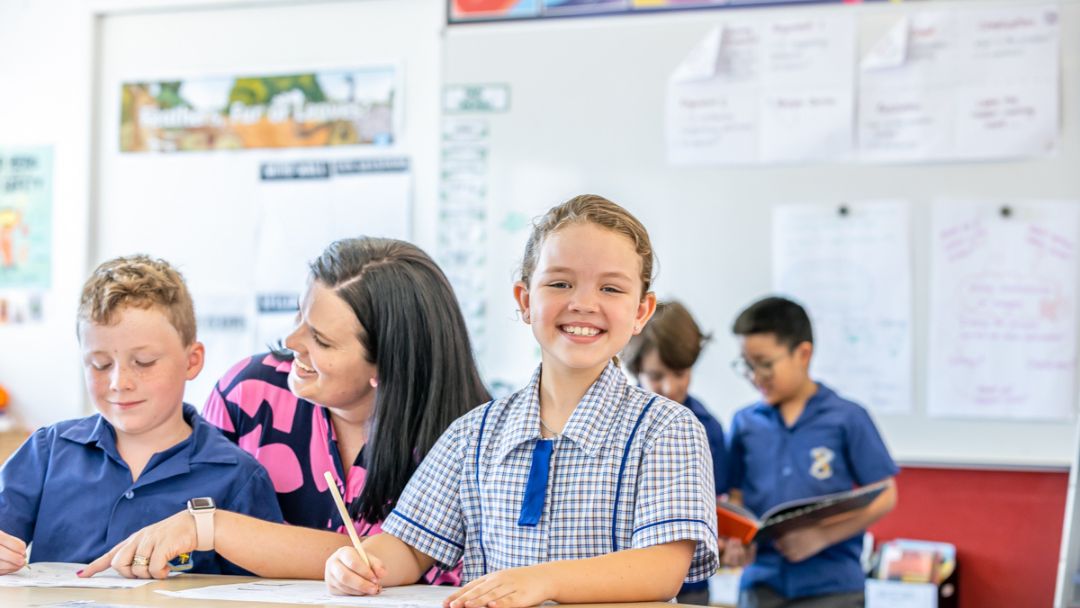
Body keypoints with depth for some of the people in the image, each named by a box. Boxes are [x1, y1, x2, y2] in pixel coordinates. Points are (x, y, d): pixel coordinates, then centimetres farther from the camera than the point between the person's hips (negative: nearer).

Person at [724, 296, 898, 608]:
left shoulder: (847, 418, -3)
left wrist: (821, 536, -15)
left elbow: (884, 495, -3)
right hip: (762, 582, 3)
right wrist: (735, 542, -12)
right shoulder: (745, 423, 6)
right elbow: (737, 499, 10)